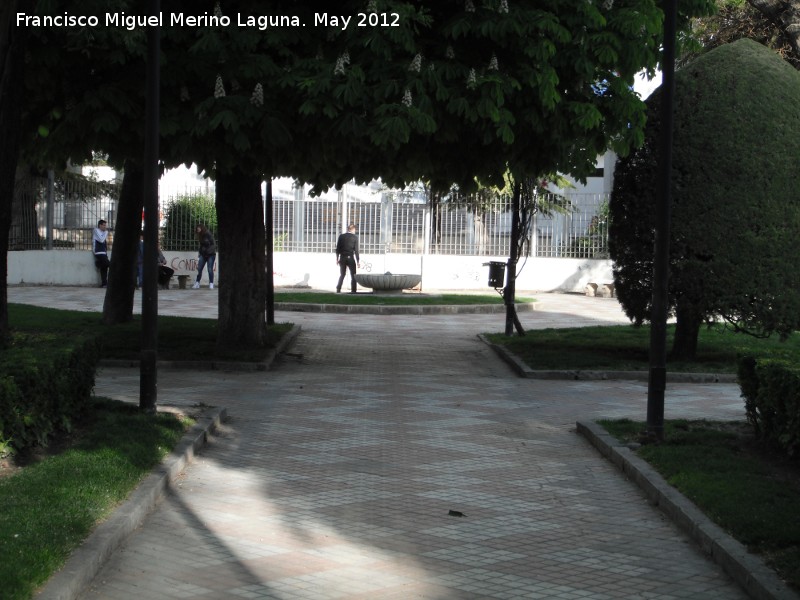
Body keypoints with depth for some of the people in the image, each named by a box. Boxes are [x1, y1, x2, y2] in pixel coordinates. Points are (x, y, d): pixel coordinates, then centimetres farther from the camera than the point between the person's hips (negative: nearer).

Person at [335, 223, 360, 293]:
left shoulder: (341, 236, 3)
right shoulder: (355, 237, -5)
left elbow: (337, 248, 4)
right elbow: (356, 250, -8)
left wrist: (337, 259, 12)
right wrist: (358, 261, -4)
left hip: (342, 258, 3)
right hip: (351, 258, -3)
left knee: (342, 275, 12)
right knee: (353, 276, 4)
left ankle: (338, 290, 6)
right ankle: (353, 291, -2)